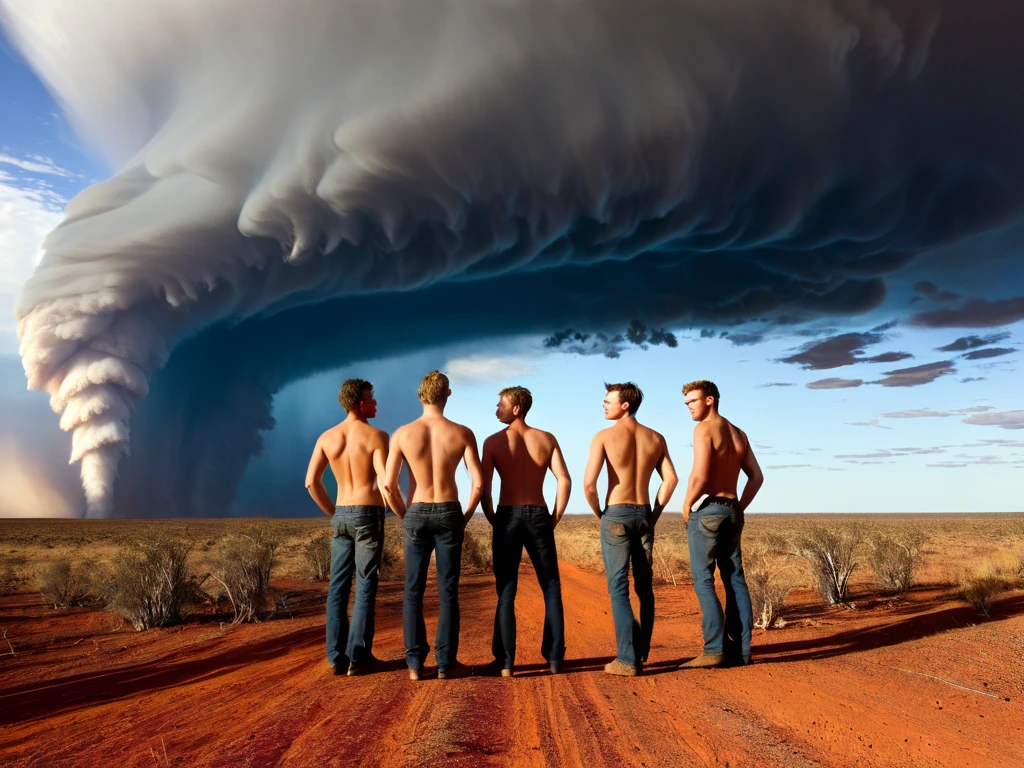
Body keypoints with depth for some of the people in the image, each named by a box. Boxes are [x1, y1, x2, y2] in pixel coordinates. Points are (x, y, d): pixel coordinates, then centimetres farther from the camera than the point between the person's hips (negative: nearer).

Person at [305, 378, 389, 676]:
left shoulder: (327, 437, 4)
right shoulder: (377, 436, -10)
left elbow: (311, 482, 3)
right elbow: (384, 483, -19)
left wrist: (333, 512, 15)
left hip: (341, 516, 5)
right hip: (368, 516, -5)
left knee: (338, 586, 9)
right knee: (365, 586, 1)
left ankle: (336, 657, 11)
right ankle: (358, 657, 4)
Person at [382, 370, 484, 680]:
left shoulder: (402, 434, -4)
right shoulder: (462, 433, -4)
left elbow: (388, 486, -8)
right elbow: (478, 482, -10)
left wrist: (405, 518, 7)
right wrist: (466, 517, 5)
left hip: (417, 515, 0)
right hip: (449, 514, 0)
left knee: (413, 591, 10)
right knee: (448, 592, 7)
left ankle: (415, 663, 11)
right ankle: (445, 662, 11)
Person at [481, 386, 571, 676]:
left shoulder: (493, 441, -1)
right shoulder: (547, 439, 4)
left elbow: (484, 487, -8)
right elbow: (564, 481, -5)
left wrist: (493, 521, 5)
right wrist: (554, 520, 2)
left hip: (507, 517, -1)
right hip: (538, 515, 1)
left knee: (506, 593, 6)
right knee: (551, 589, 13)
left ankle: (506, 663, 6)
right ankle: (554, 659, 14)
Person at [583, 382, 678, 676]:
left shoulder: (604, 436, -7)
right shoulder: (655, 438, 7)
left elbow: (589, 482, -15)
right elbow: (671, 479, 2)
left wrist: (598, 513, 0)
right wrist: (654, 515, 8)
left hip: (616, 516, -4)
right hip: (643, 515, 4)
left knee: (618, 588, -1)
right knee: (645, 587, 12)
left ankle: (627, 659, -3)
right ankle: (641, 655, 17)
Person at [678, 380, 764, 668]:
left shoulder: (704, 429, -10)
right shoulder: (739, 434, 14)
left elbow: (699, 475, -20)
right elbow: (756, 476, 15)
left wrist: (686, 505, -6)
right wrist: (739, 508, 16)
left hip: (707, 510, -8)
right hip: (732, 511, 8)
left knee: (703, 580, -3)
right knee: (735, 580, 9)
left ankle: (714, 649, -7)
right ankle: (741, 649, 11)